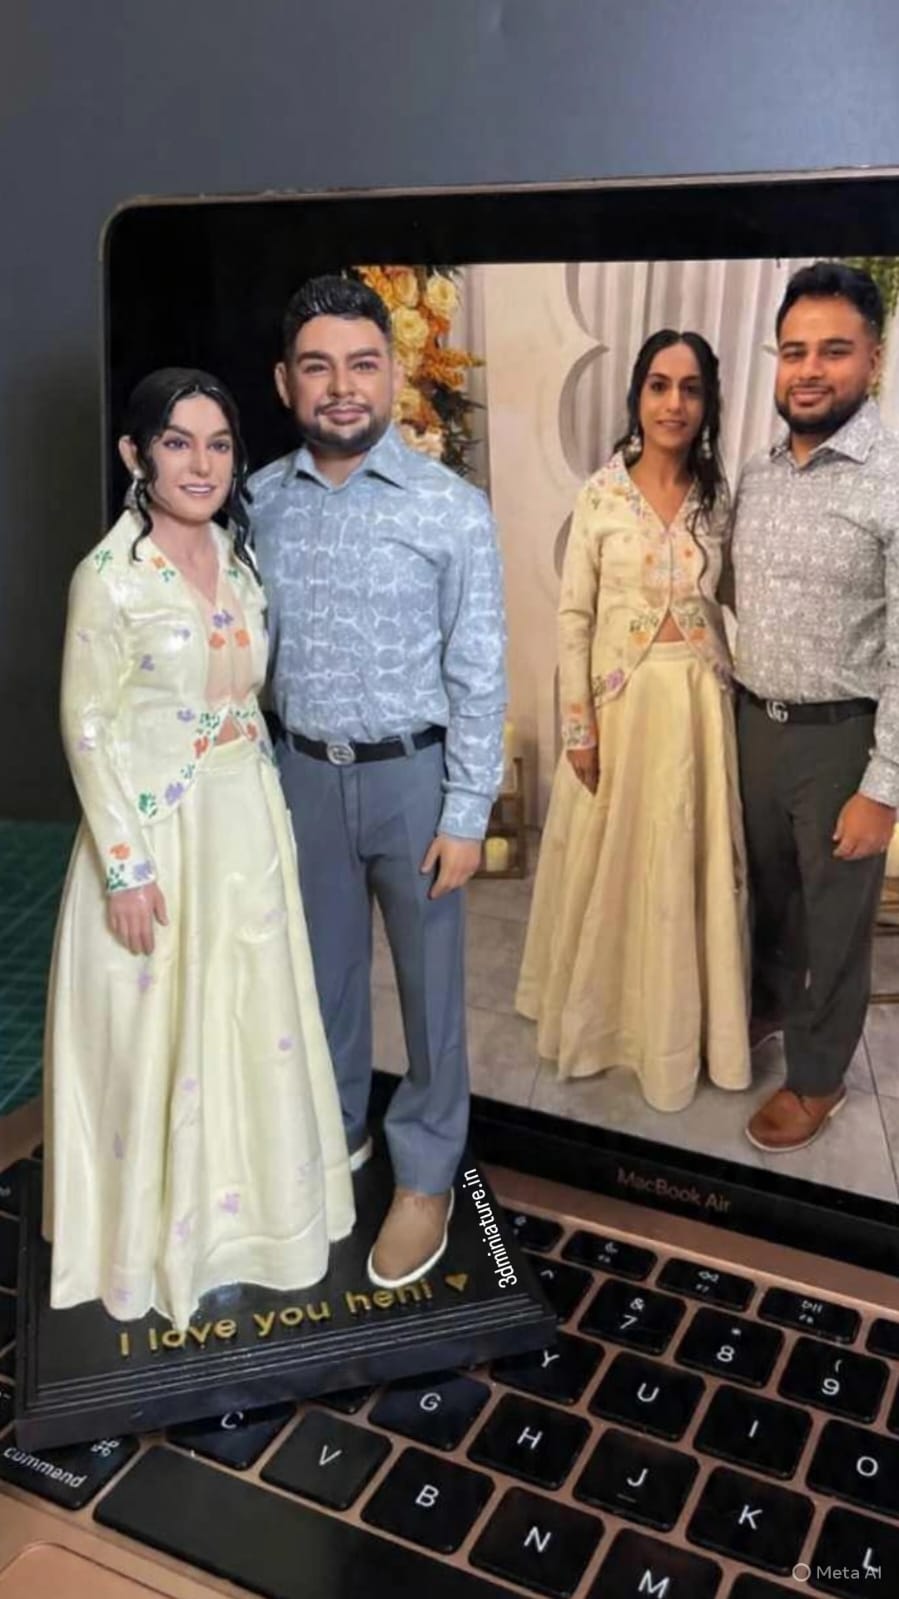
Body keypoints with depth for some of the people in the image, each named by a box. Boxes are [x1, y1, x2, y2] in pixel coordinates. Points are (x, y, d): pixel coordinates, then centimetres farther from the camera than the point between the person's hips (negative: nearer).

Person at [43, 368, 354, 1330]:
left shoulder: (239, 553, 4)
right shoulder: (109, 577, -16)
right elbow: (88, 730, -15)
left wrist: (266, 807, 13)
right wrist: (126, 868, -17)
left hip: (249, 824, 6)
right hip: (156, 832, -6)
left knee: (252, 1017, 17)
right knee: (159, 1032, 8)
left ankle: (242, 1200, 40)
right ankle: (160, 1227, 31)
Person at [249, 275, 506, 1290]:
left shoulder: (453, 509, -12)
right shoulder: (261, 500, -1)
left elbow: (478, 674, -10)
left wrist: (467, 813, -12)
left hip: (413, 775, -3)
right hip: (303, 772, 3)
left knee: (427, 981, 10)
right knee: (325, 967, 19)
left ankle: (426, 1174, 30)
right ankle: (334, 1128, 43)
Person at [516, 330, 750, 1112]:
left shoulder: (719, 496, 3)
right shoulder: (601, 494, -5)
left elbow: (731, 599, 9)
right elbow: (574, 616, -6)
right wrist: (578, 725, -9)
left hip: (700, 704, 2)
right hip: (620, 701, -2)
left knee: (691, 864, 10)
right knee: (610, 862, 10)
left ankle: (684, 1016, 29)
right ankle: (605, 1007, 31)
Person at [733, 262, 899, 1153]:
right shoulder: (755, 477, 4)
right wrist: (740, 708, 12)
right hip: (755, 720, 6)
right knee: (767, 886, 24)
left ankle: (817, 1077, 31)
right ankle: (768, 1003, 50)